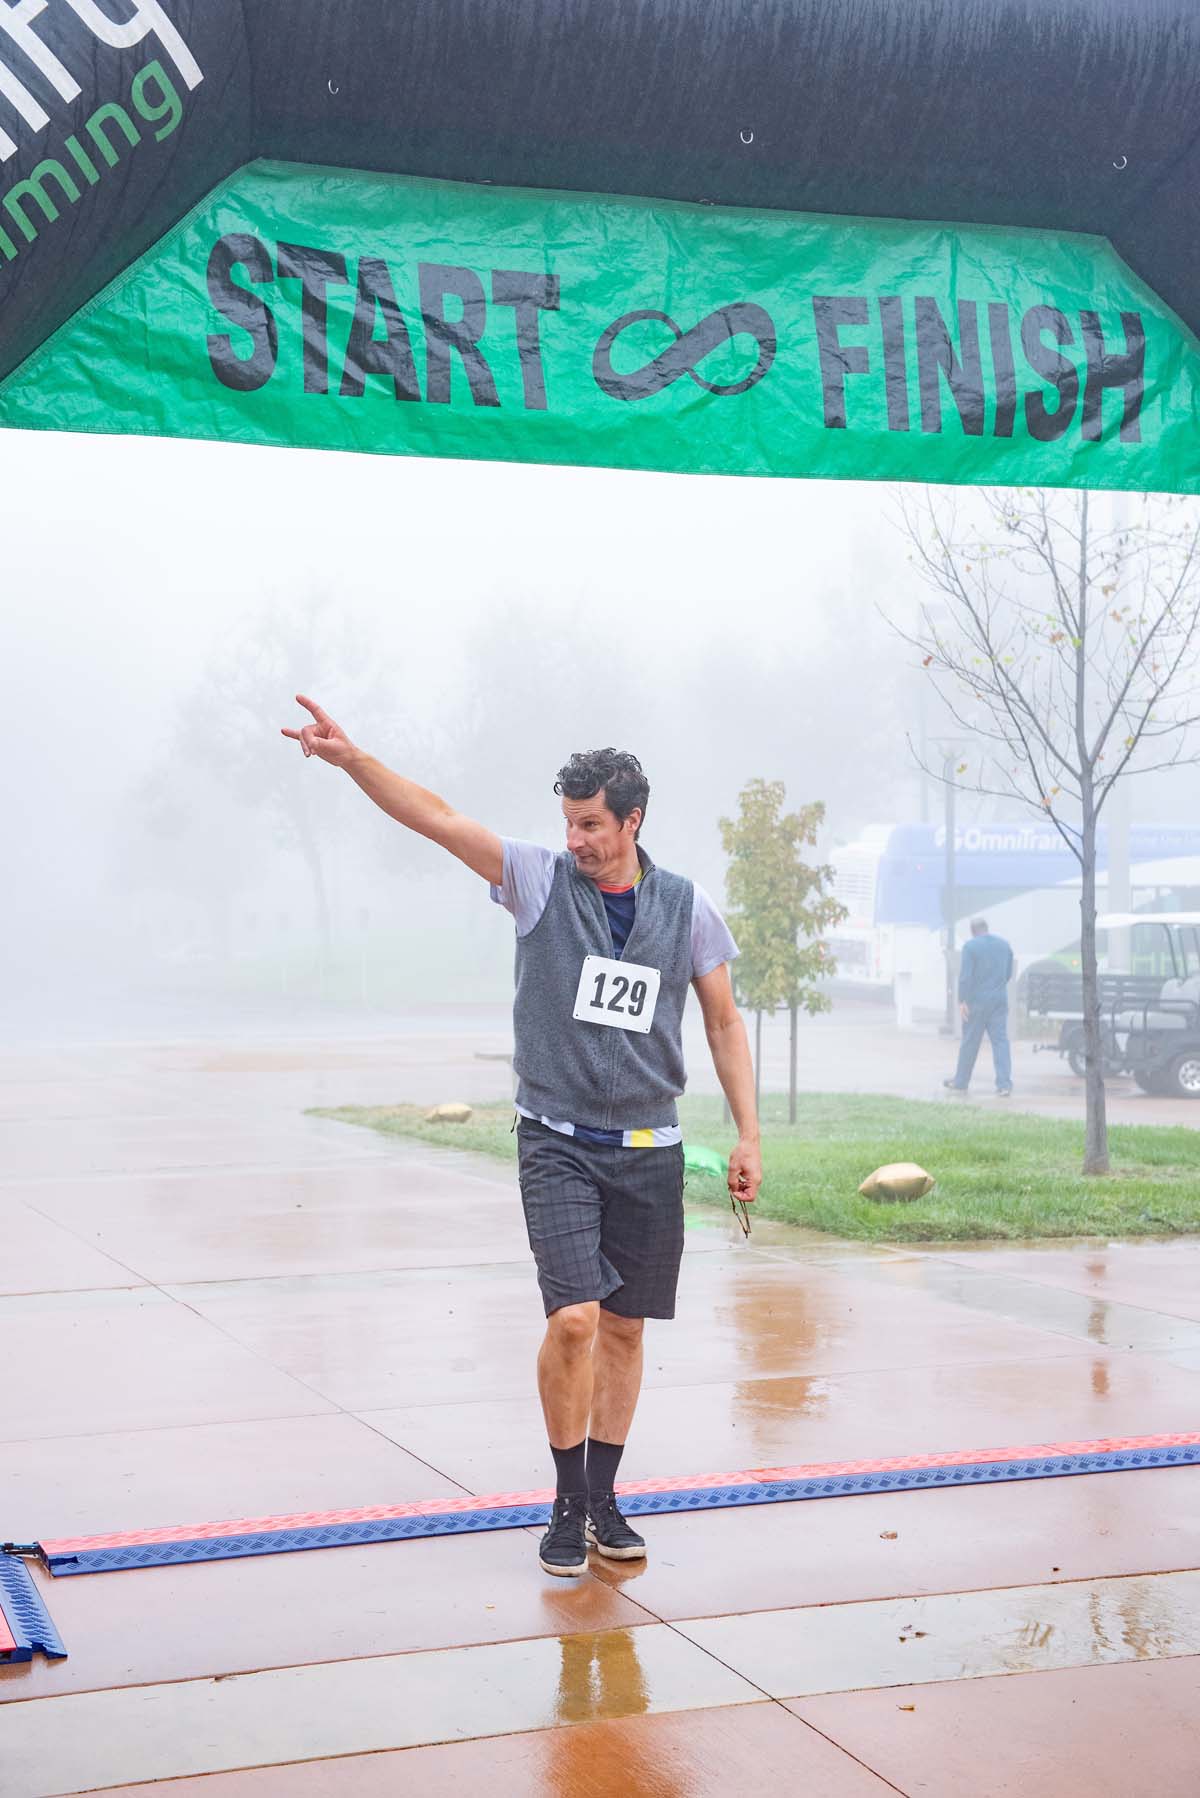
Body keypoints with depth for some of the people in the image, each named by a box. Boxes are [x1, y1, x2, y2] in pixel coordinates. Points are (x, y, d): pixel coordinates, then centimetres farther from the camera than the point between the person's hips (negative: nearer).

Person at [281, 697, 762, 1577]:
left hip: (649, 1150, 2)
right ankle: (567, 1503, 3)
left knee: (624, 1329, 8)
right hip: (557, 1141, -2)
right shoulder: (540, 878, -2)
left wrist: (749, 1135, 6)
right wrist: (351, 757, -25)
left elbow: (724, 1022, 10)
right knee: (574, 1318, -14)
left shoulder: (687, 907, 3)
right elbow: (437, 818, -12)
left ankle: (602, 1498, 24)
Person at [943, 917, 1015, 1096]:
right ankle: (1004, 1084, -8)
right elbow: (1009, 973, 15)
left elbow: (965, 976, -15)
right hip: (1000, 1000, 4)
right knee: (1000, 1041, 1)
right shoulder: (1004, 944, 8)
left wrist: (962, 1000, -13)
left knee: (970, 1042, 6)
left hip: (977, 1001, -4)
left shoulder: (970, 946, -9)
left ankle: (960, 1082, 17)